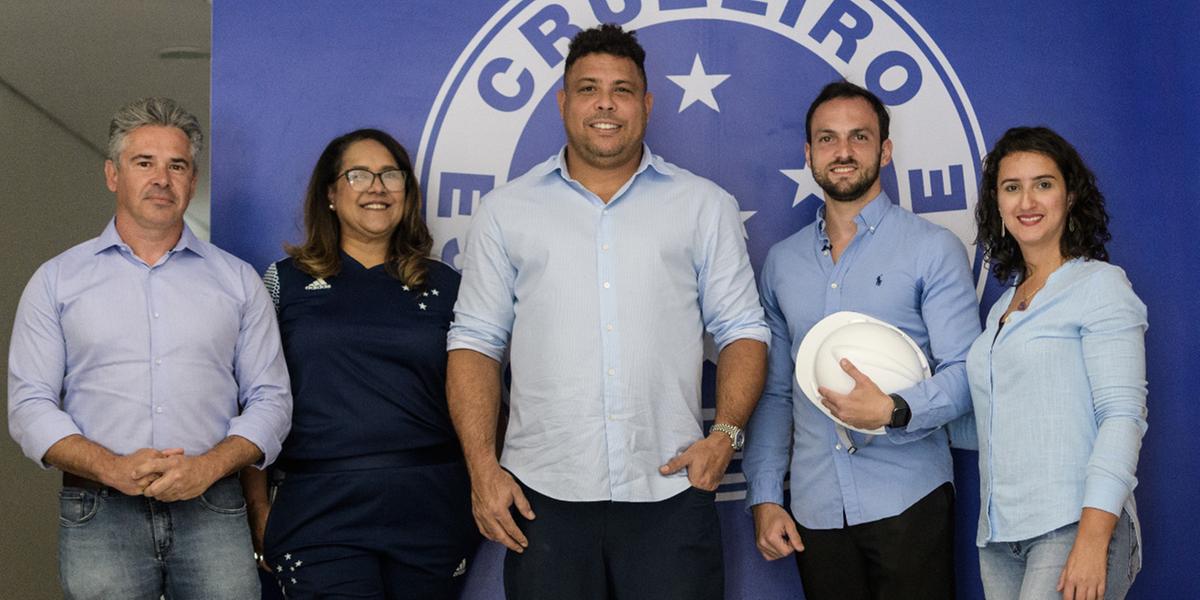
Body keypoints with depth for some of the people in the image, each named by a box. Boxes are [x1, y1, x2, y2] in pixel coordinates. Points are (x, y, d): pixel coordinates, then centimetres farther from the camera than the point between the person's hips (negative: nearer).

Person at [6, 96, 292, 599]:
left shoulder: (238, 281, 10)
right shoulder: (57, 280, 8)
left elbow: (270, 398, 6)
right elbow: (30, 404, 2)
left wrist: (210, 466, -11)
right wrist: (112, 468, -13)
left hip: (212, 511, 1)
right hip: (98, 517, 0)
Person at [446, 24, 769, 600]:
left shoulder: (706, 206, 9)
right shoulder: (504, 211, 9)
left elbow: (741, 331, 8)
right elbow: (476, 341, 8)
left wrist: (725, 433, -7)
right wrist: (482, 467, -2)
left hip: (670, 490, 0)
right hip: (543, 493, 0)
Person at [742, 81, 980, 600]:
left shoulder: (933, 249, 1)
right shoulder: (782, 262, 13)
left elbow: (965, 374, -6)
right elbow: (773, 392, 14)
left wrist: (894, 410, -24)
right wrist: (763, 497, 6)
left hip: (908, 502, -3)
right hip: (815, 513, 3)